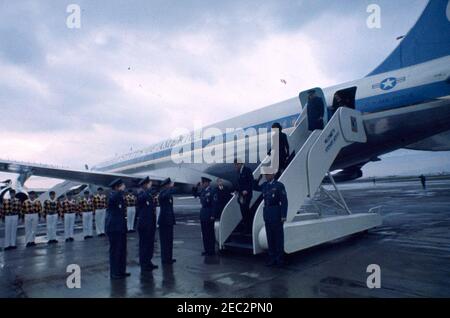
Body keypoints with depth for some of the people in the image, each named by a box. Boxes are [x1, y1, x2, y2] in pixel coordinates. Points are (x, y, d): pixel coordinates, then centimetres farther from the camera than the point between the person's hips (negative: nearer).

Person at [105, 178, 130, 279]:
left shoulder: (120, 196, 12)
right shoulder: (112, 195, -12)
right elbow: (114, 198, -37)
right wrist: (121, 190, -27)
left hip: (121, 227, 9)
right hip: (114, 228, -9)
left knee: (122, 250, 14)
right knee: (115, 251, -1)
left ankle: (121, 271, 23)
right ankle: (114, 273, 8)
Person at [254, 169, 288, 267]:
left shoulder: (279, 185, -9)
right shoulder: (265, 185, 8)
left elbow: (284, 201, -10)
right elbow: (255, 187, 26)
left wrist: (283, 216, -14)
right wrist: (259, 178, 11)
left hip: (276, 214, -6)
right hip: (267, 213, 6)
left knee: (278, 236, 4)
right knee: (270, 236, 10)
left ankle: (280, 259, 14)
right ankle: (272, 258, 20)